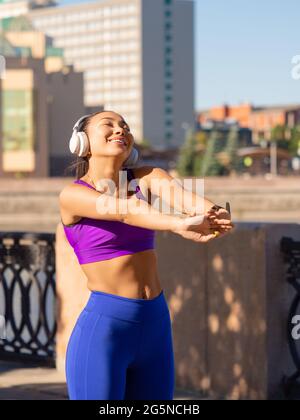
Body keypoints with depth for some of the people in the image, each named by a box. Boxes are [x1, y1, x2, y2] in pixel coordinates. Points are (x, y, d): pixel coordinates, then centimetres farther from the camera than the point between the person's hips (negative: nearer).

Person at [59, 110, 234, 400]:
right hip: (102, 328, -5)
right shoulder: (72, 195, -6)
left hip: (155, 326, 5)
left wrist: (215, 214, -36)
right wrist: (180, 225, -42)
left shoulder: (148, 178, 8)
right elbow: (126, 212, -25)